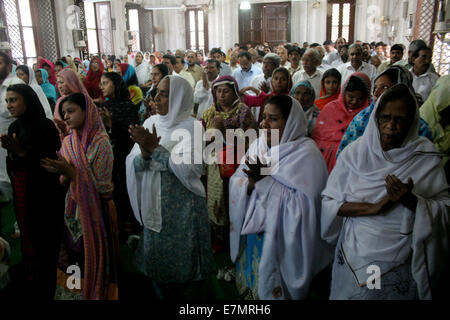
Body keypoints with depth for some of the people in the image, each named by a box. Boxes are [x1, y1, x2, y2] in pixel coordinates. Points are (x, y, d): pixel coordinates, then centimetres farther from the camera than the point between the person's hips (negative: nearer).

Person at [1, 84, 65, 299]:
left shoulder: (45, 126, -11)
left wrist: (21, 153, -23)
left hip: (44, 198, -6)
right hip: (22, 198, 6)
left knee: (44, 246, 1)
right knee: (27, 244, 13)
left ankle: (46, 292, 17)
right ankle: (29, 291, 28)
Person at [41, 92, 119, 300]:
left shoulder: (100, 143, -13)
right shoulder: (68, 142, 6)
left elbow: (103, 187, -16)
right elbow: (65, 182, 9)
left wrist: (70, 172, -22)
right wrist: (62, 173, -13)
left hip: (94, 213, -5)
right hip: (72, 212, 6)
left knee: (91, 262, 5)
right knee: (71, 262, 13)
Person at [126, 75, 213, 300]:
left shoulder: (192, 127, -11)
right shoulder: (150, 123, 4)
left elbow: (190, 169, -23)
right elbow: (133, 165, 0)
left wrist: (156, 149, -22)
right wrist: (145, 153, -21)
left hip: (182, 207, -5)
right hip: (153, 206, 5)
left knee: (183, 264, 8)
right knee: (156, 260, 18)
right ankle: (163, 295, 41)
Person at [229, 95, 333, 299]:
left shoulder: (306, 153, -14)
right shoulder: (258, 146, 4)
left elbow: (302, 205, -23)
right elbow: (235, 186, 0)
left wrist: (265, 181, -23)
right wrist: (251, 181, -21)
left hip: (283, 242, -5)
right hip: (251, 237, 6)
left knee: (271, 290, 10)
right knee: (249, 285, 19)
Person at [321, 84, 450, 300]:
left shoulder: (426, 158, -5)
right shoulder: (355, 152, -5)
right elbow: (328, 202, -9)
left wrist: (410, 200, -24)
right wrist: (373, 207, -19)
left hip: (402, 265, 0)